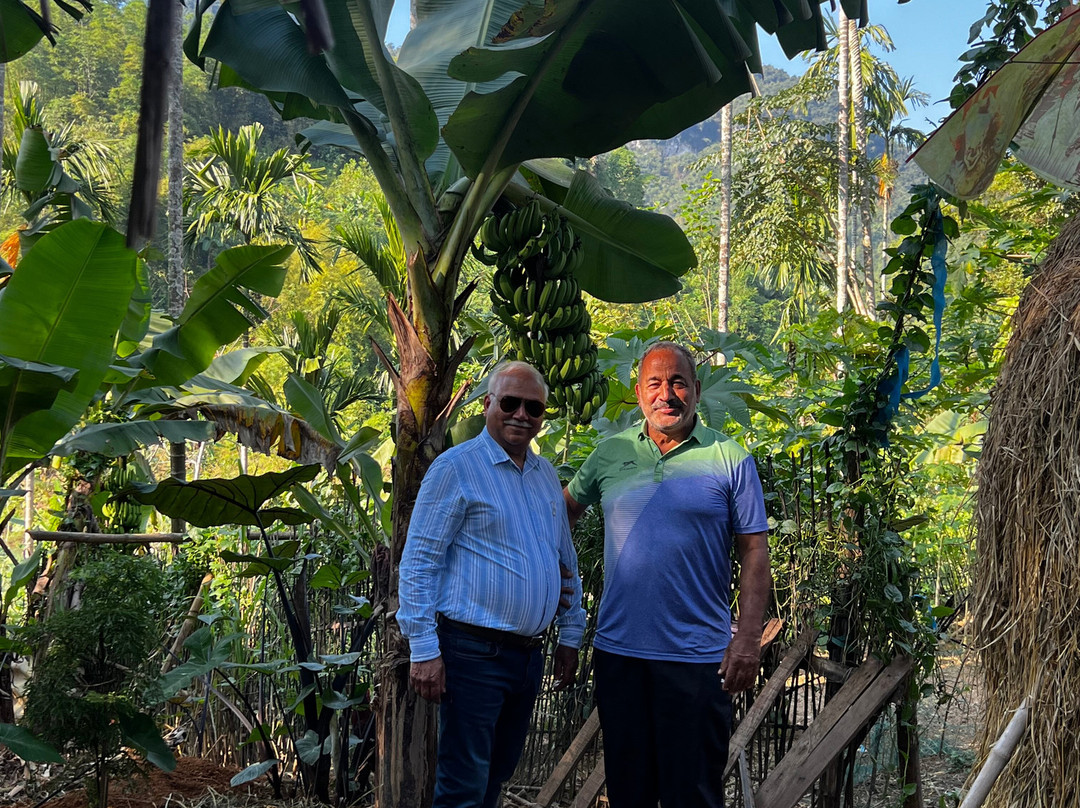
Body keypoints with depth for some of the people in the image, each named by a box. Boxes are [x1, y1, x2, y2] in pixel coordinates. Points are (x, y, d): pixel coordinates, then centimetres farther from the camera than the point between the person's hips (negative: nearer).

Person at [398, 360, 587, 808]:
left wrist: (570, 636, 17)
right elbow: (418, 561, -11)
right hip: (474, 652, -7)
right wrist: (424, 650, -15)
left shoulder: (546, 475, 14)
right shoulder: (456, 467, -8)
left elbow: (566, 562, 21)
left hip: (529, 653, 7)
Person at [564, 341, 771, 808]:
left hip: (696, 656, -3)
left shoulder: (730, 460, -3)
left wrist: (748, 639, -10)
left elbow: (754, 553, -3)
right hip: (617, 650, 3)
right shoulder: (610, 455, 6)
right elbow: (567, 508, 22)